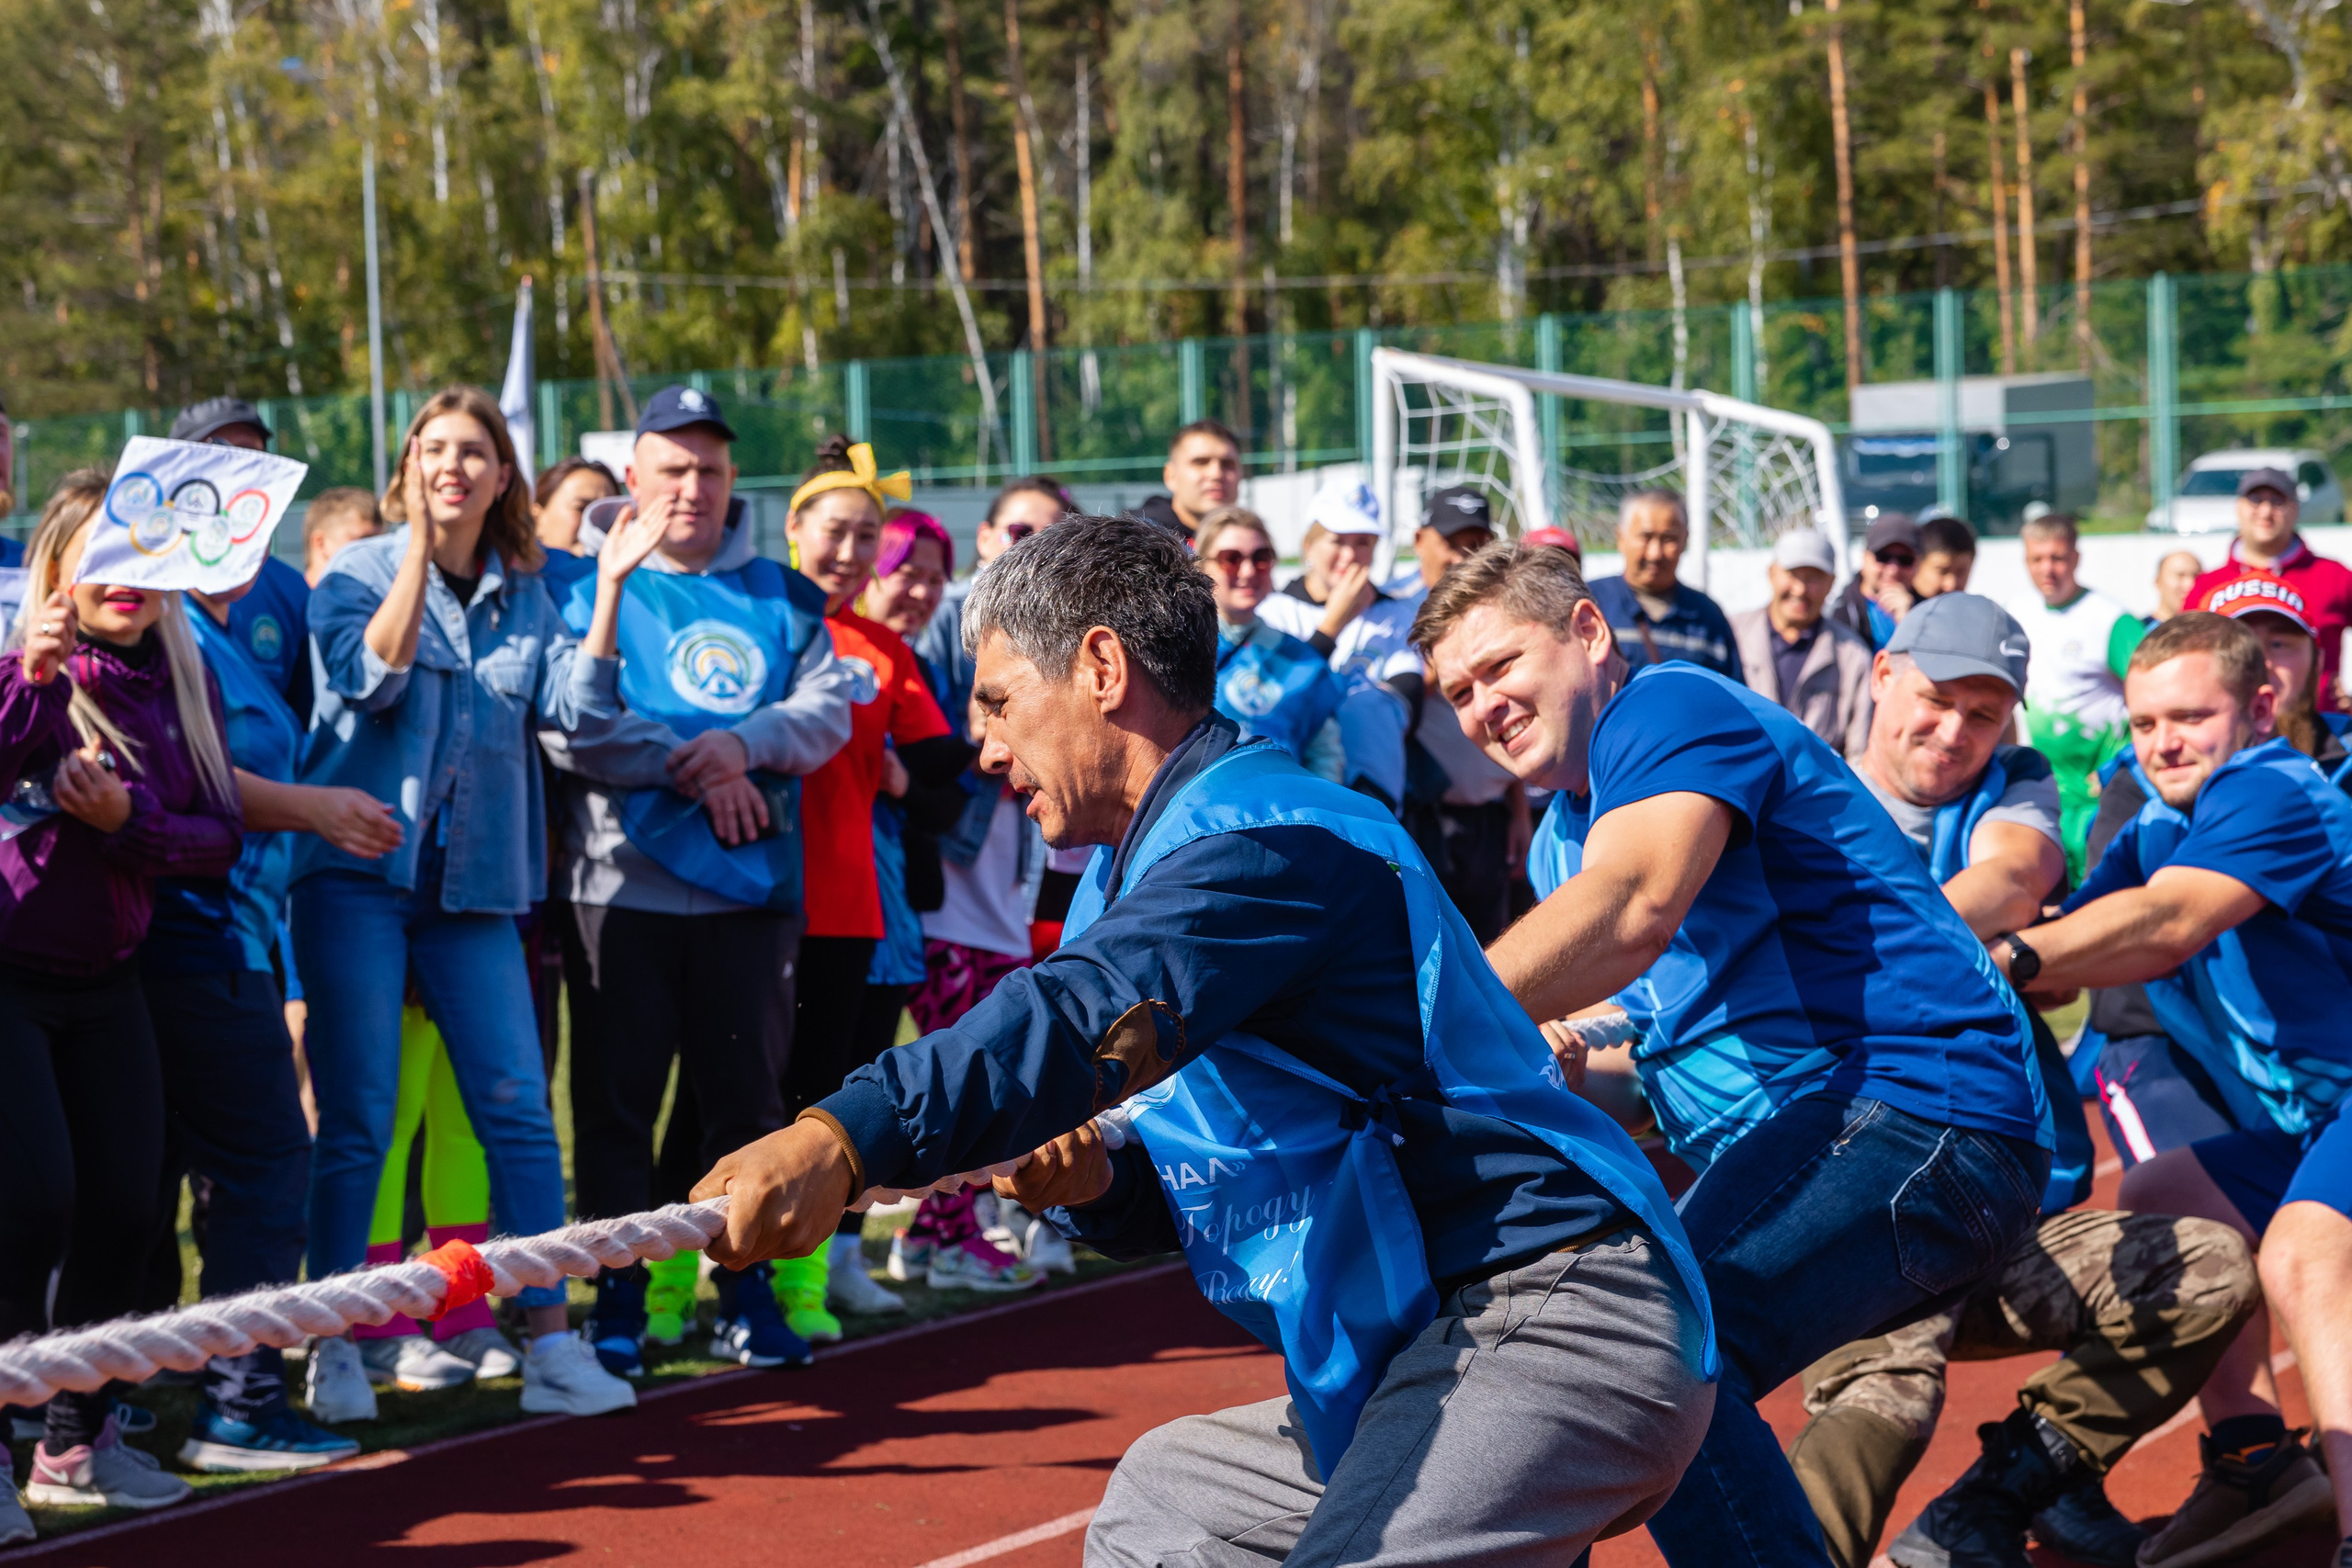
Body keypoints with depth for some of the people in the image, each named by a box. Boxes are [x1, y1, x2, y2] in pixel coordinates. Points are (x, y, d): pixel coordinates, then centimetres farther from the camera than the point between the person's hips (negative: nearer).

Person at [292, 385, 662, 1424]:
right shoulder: (360, 571, 3)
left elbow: (575, 704, 1)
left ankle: (550, 1342, 3)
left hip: (476, 880, 3)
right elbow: (370, 677, -15)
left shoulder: (524, 595, 13)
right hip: (361, 867, -3)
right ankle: (334, 1349, 4)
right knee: (356, 1116, -3)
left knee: (518, 1106, -1)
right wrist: (419, 548, -19)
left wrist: (609, 587, -6)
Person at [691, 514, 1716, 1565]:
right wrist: (1091, 1177, -3)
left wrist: (845, 1138, -47)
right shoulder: (1145, 868, 20)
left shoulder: (1267, 836, -14)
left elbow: (1088, 1016, -34)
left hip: (1554, 1324, -11)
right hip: (1427, 1352, 11)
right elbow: (1186, 1190, 21)